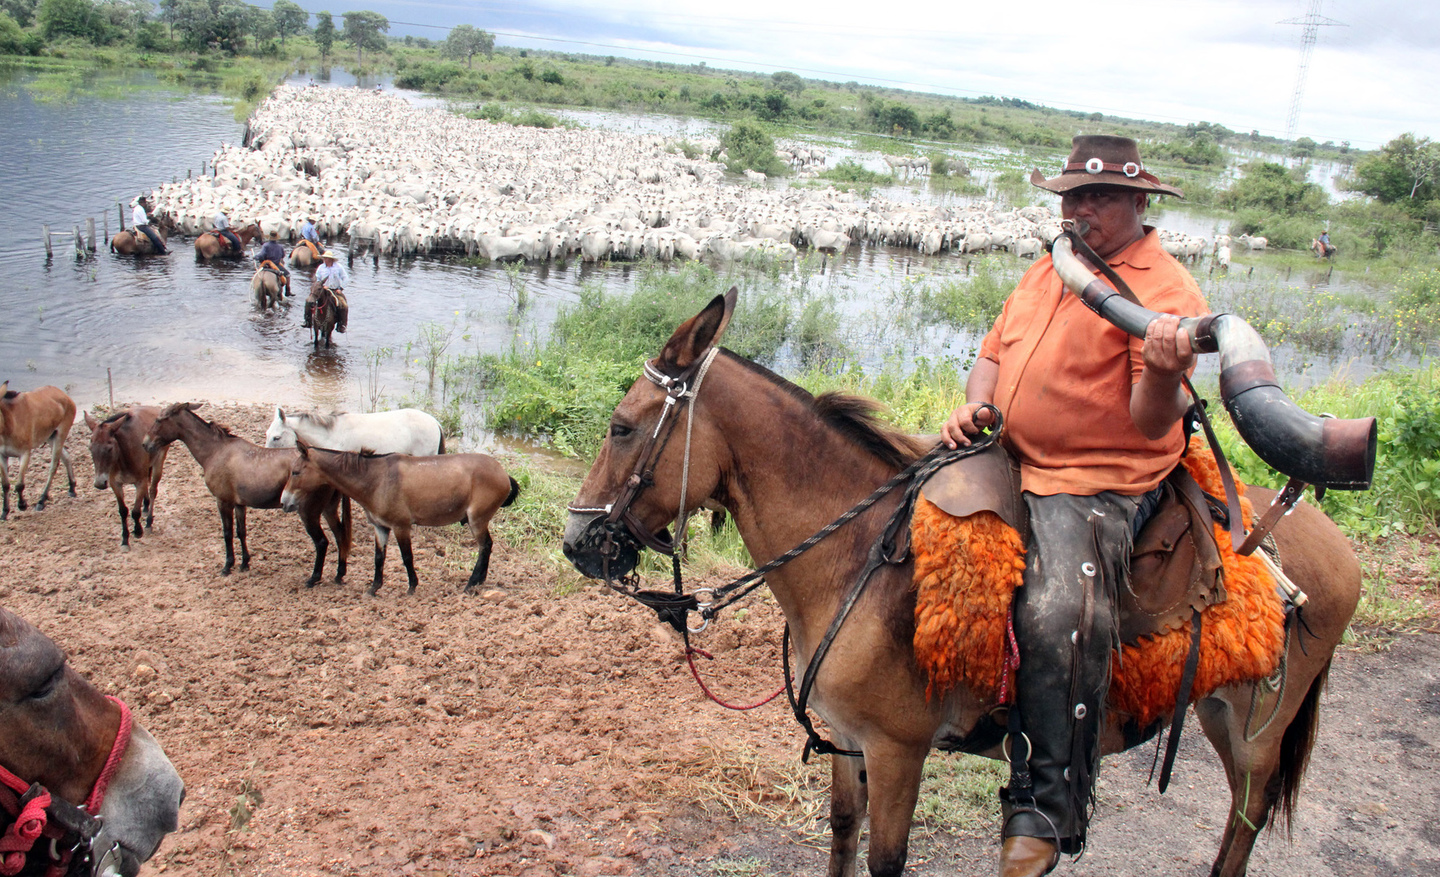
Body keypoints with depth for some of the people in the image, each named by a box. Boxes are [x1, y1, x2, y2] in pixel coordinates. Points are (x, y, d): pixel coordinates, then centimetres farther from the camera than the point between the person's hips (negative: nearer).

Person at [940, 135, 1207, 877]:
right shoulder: (1047, 271, 16)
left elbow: (1154, 425, -16)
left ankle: (1046, 811, -17)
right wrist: (974, 404, 0)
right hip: (1011, 462, 9)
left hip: (1097, 487, -9)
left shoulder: (1165, 293, -8)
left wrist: (1164, 375, -38)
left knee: (1057, 614, -29)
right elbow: (995, 351, 22)